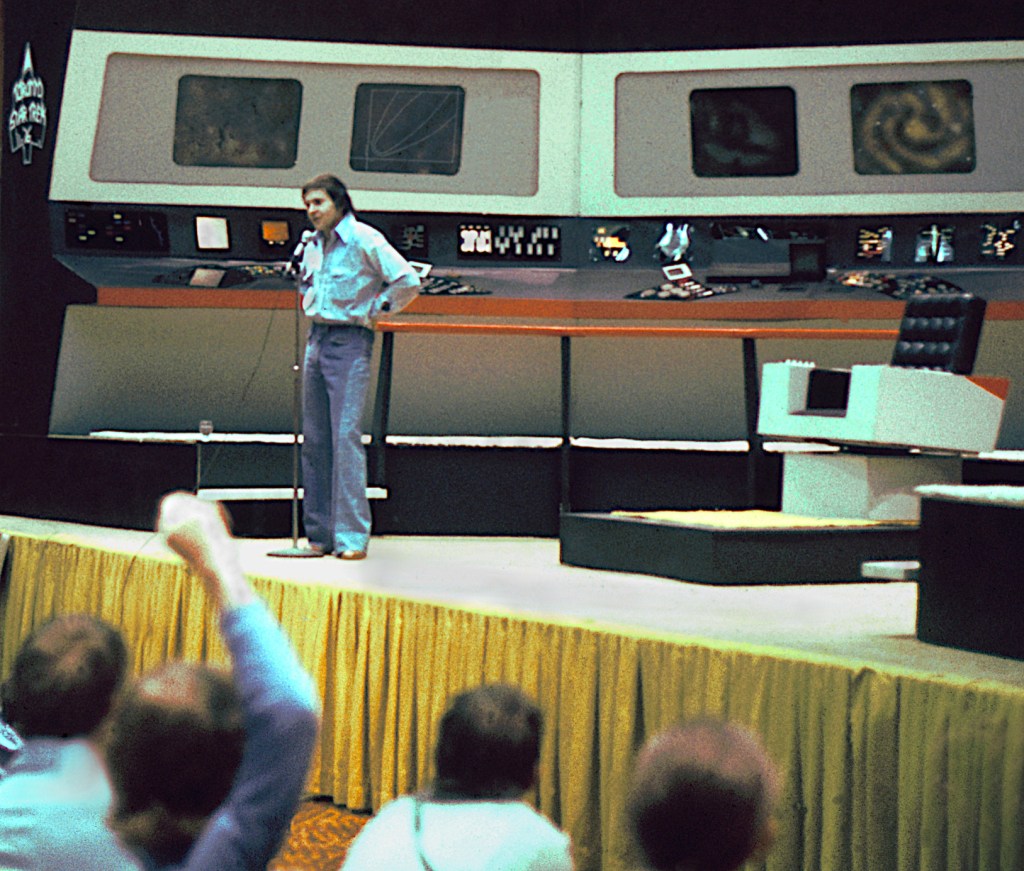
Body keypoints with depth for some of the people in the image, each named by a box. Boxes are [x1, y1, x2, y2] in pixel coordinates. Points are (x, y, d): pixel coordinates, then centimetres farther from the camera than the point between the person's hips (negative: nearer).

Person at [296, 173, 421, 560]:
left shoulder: (364, 239, -9)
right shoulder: (313, 245, 13)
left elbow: (407, 281, -12)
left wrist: (374, 311, -6)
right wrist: (310, 306, 14)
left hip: (350, 342, -7)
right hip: (316, 339, 7)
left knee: (346, 434, -14)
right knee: (314, 438, 5)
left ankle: (352, 535, -14)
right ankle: (319, 532, 11)